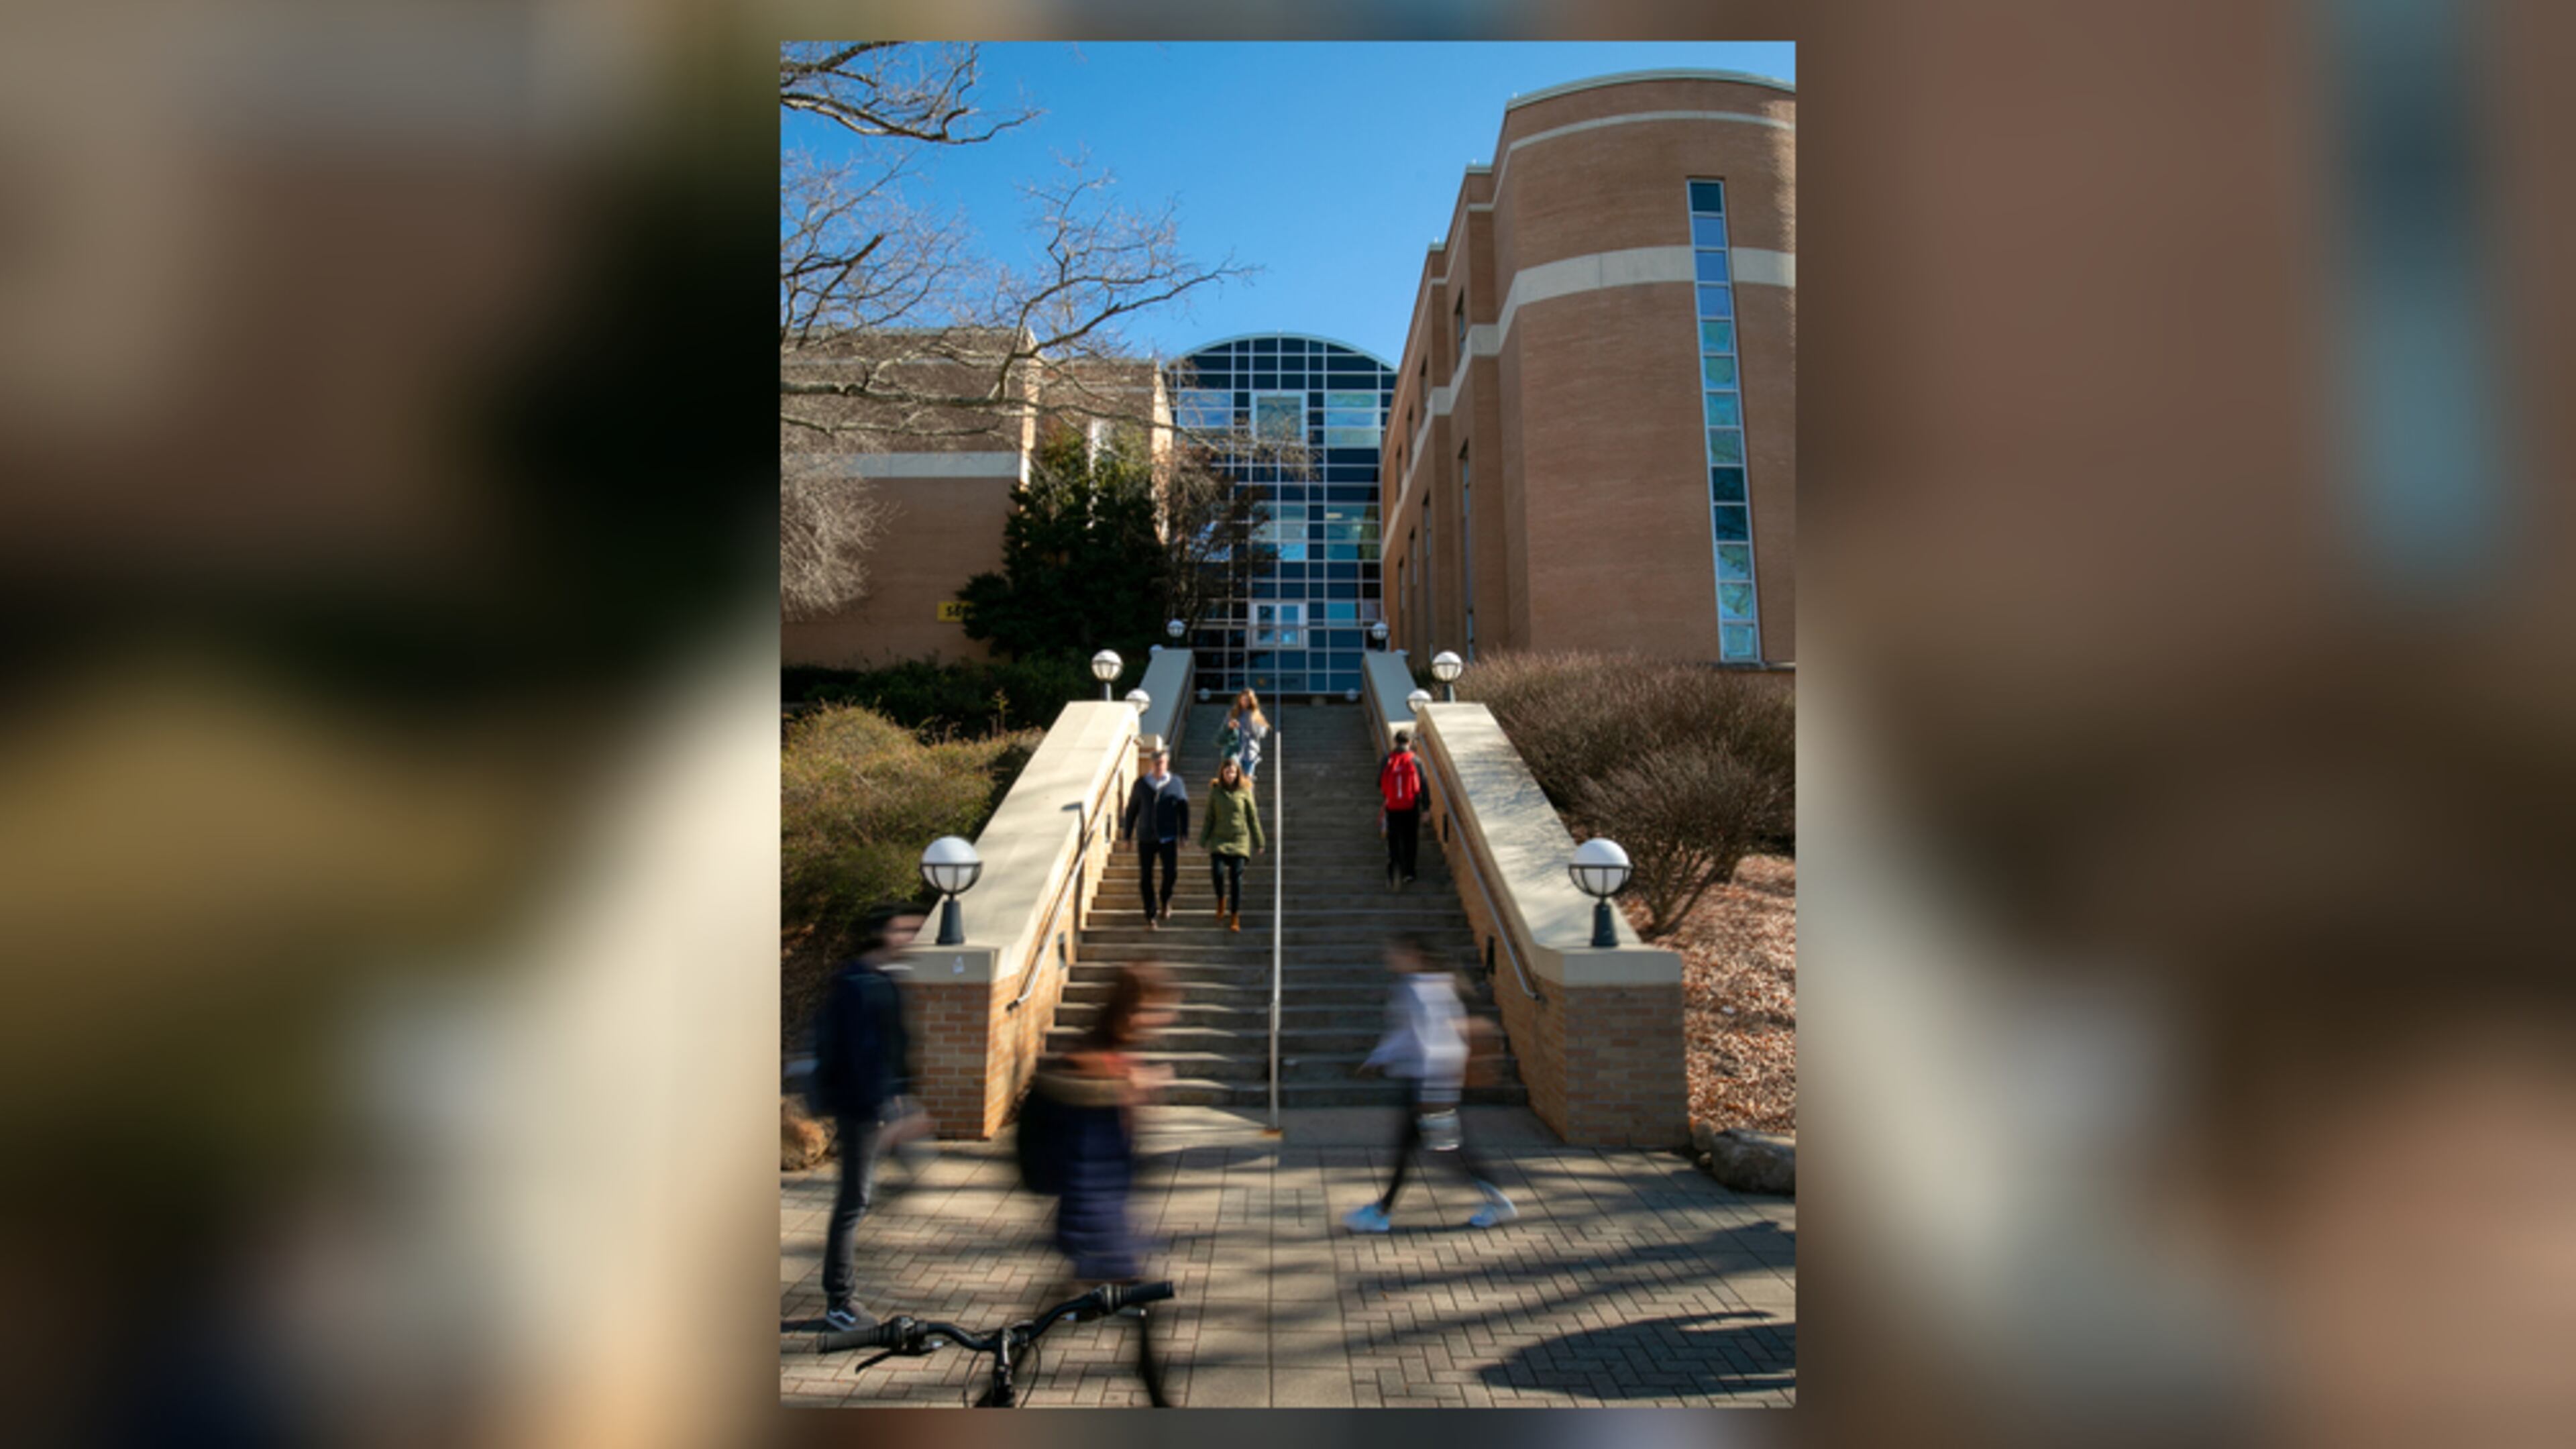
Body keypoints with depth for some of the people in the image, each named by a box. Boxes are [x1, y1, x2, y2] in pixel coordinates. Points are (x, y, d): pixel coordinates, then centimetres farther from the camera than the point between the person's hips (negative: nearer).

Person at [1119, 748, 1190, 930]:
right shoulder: (1142, 783, 4)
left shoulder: (1176, 782, 3)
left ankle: (1165, 900, 23)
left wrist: (1184, 833, 0)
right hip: (1146, 838, 1)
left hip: (1168, 838, -1)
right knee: (1146, 878, 1)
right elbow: (1132, 809, 8)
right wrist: (1127, 834, 7)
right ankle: (1151, 917, 13)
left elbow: (1183, 809, 6)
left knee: (1171, 873, -10)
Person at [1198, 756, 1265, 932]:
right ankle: (1221, 900, 16)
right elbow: (1209, 818, 8)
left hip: (1239, 840, -1)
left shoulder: (1245, 792, 0)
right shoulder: (1215, 792, 3)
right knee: (1217, 872, -16)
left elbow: (1253, 818, 5)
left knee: (1236, 878, -4)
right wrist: (1203, 841, 7)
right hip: (1219, 840, 1)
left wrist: (1259, 842, 6)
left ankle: (1235, 917, 6)